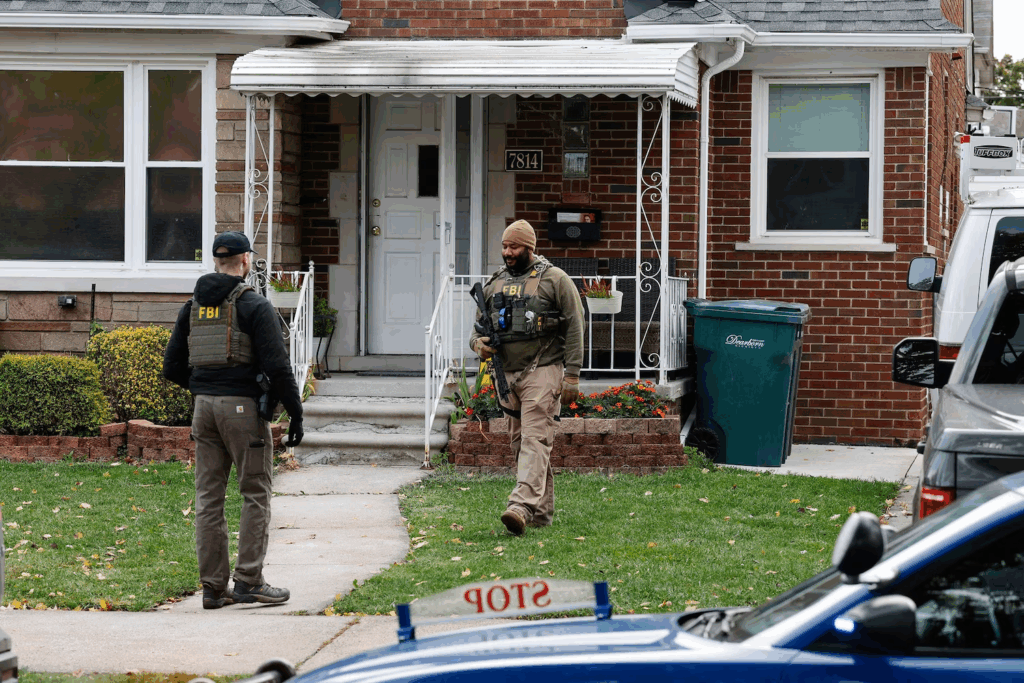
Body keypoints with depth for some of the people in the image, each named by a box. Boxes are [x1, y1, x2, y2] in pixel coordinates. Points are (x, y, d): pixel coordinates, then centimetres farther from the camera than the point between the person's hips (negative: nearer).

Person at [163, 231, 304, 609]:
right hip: (243, 406, -6)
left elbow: (173, 367, 12)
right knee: (256, 493, 2)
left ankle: (213, 586, 6)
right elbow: (277, 365, -13)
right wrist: (295, 412, -6)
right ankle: (248, 580, -2)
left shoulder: (192, 307, 11)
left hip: (203, 407, 6)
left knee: (209, 496, 7)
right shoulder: (255, 306, -8)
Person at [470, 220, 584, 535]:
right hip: (508, 374, 7)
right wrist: (478, 342, -3)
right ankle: (542, 510, 17)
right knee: (519, 443, 9)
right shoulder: (494, 284, 14)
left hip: (543, 371, -7)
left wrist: (572, 377, -11)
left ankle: (522, 506, -29)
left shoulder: (554, 280, -3)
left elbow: (574, 329, -5)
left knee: (535, 440, -16)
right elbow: (478, 327, 22)